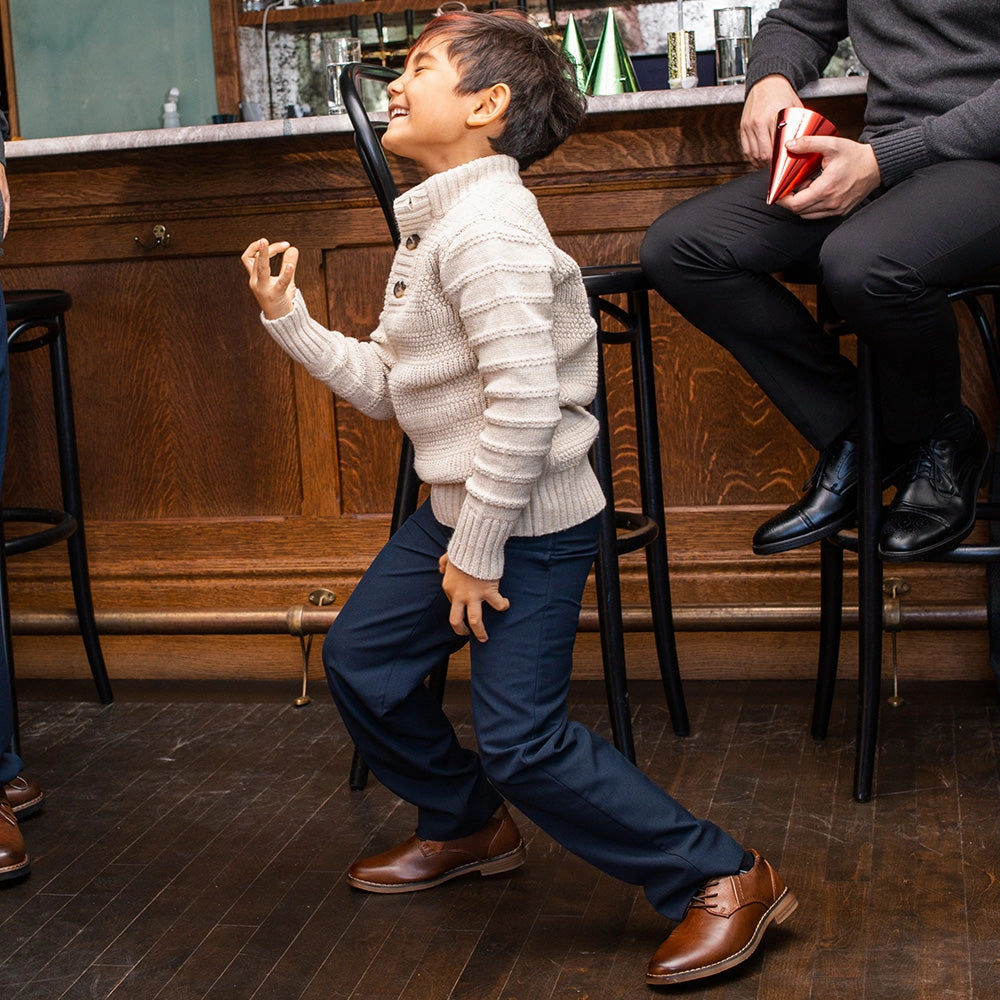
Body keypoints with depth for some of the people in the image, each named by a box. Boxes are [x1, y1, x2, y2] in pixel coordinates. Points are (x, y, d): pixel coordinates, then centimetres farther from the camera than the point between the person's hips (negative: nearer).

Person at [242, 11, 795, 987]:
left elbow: (527, 400, -28)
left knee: (520, 739, -9)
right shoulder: (433, 227, 12)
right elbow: (386, 383, 14)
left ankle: (722, 879, 2)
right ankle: (468, 826, 37)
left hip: (530, 521, -10)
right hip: (457, 507, 10)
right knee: (360, 660, 17)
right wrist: (290, 320, 7)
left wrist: (477, 551, -22)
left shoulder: (484, 228, -21)